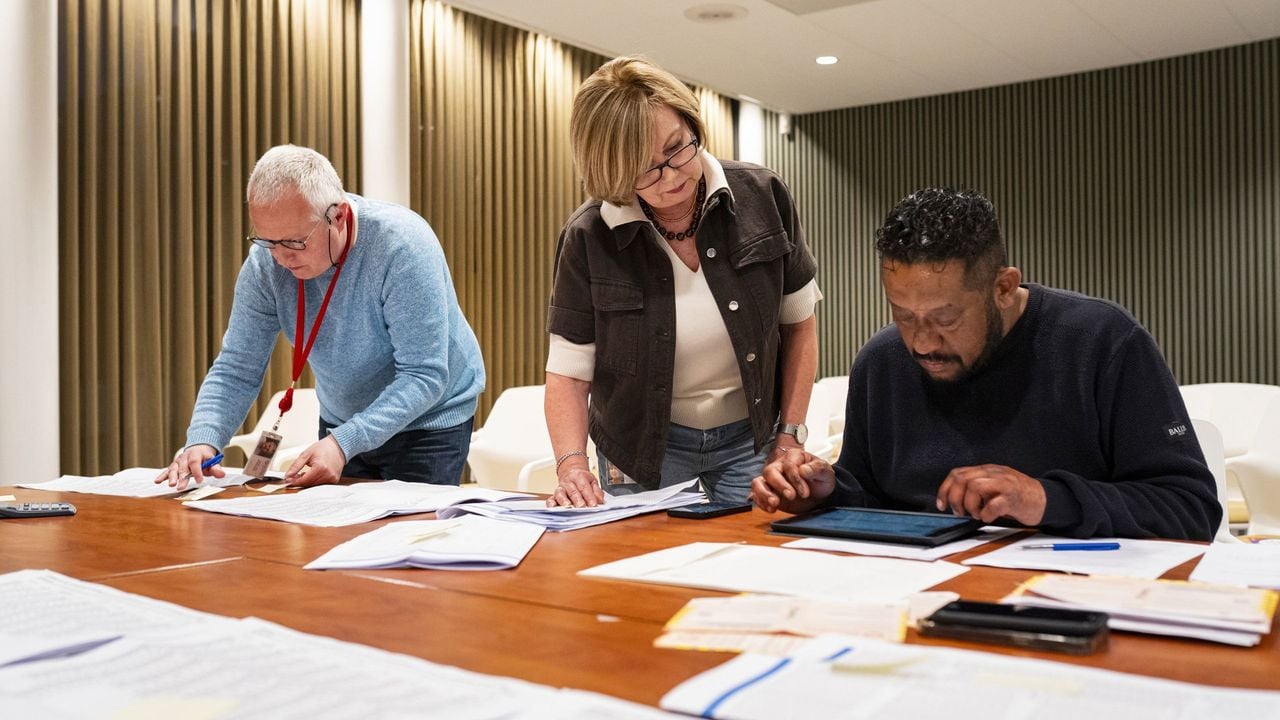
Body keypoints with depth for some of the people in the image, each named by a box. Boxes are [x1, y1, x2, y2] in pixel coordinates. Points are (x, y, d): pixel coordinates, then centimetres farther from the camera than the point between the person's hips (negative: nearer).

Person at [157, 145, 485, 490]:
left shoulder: (401, 245, -29)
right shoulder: (265, 261, -14)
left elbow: (424, 376, -30)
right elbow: (236, 370, -9)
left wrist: (346, 443, -38)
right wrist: (202, 439, -27)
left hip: (429, 423, -4)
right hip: (341, 422, 5)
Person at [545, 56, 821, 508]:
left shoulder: (761, 197, -12)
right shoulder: (588, 239, -16)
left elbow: (798, 320, -1)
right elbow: (568, 371, -11)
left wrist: (790, 436, -4)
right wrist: (571, 465, -26)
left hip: (751, 436, 1)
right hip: (643, 446, -1)